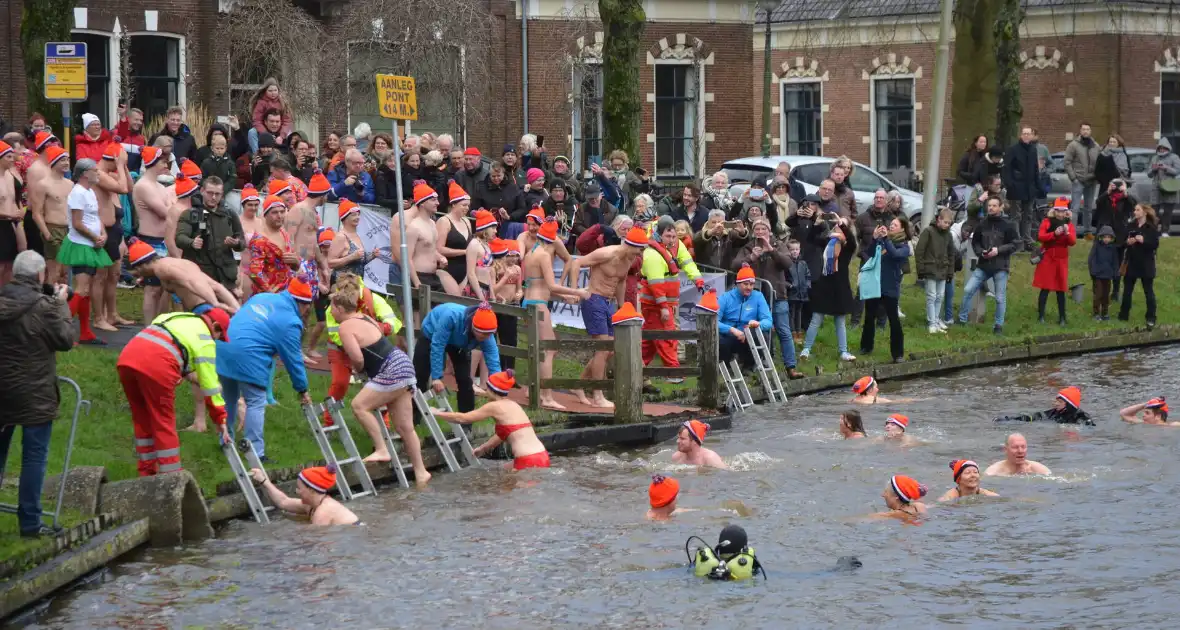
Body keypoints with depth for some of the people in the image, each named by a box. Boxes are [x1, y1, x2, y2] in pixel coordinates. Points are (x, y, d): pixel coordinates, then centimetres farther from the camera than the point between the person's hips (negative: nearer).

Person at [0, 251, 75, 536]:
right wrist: (61, 304, 1)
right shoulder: (44, 307, -17)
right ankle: (30, 522, 3)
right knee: (34, 456, 2)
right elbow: (66, 340, -8)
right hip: (34, 394, -5)